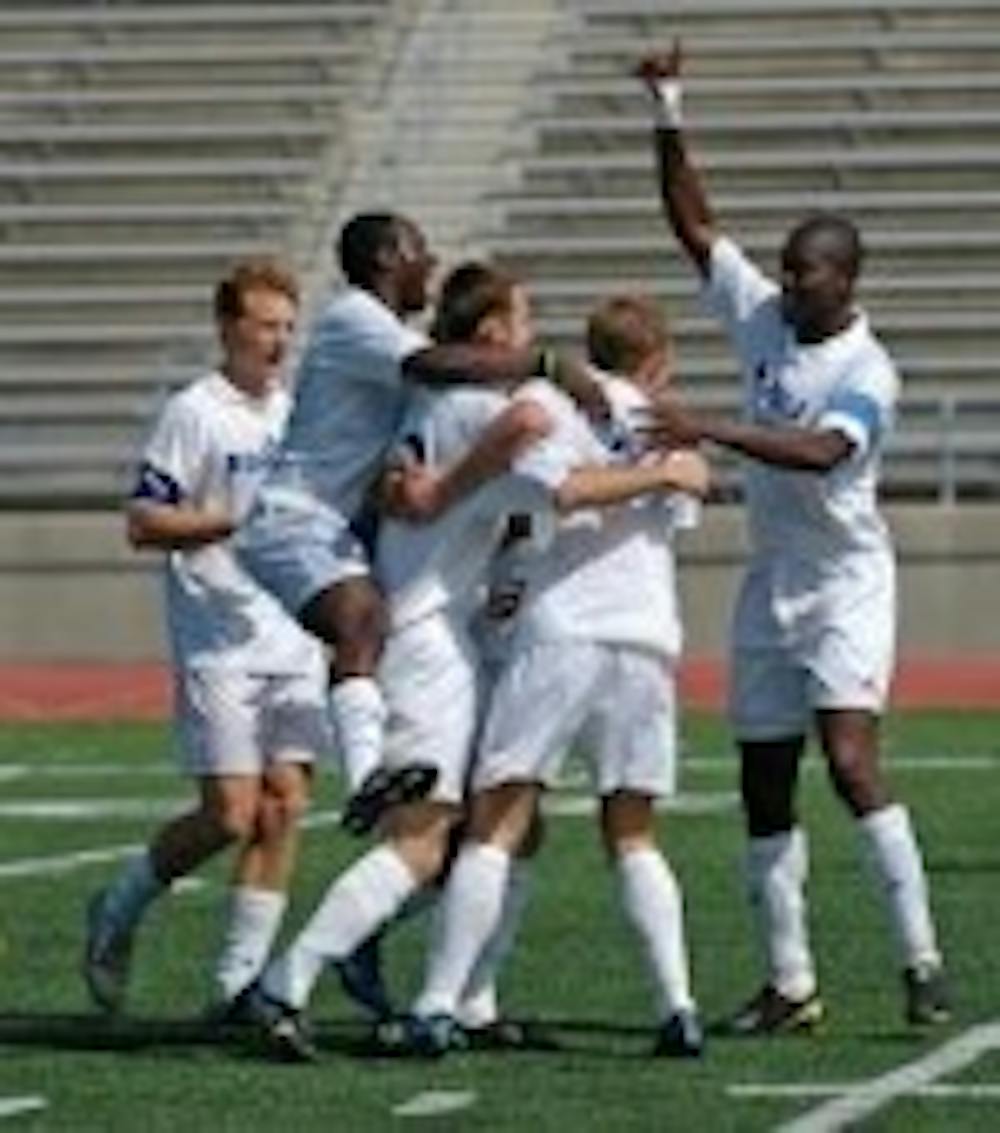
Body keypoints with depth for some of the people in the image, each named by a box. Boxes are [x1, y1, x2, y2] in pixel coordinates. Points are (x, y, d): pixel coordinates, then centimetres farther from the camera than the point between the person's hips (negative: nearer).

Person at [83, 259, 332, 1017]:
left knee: (285, 805, -3)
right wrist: (237, 523, -18)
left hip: (295, 641, 6)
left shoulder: (296, 412, 14)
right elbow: (144, 524, -9)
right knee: (232, 815, -10)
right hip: (218, 642, -6)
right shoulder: (194, 413, -6)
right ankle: (120, 911, 14)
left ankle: (240, 977, 2)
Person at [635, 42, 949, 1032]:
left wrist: (710, 430, -40)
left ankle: (921, 960, -15)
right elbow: (693, 224, 6)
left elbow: (821, 452, -33)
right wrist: (669, 119, -3)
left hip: (846, 582, -7)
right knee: (764, 787, 6)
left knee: (850, 761, -20)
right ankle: (789, 984, 11)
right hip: (770, 581, 7)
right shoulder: (762, 319, 3)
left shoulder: (867, 373, -15)